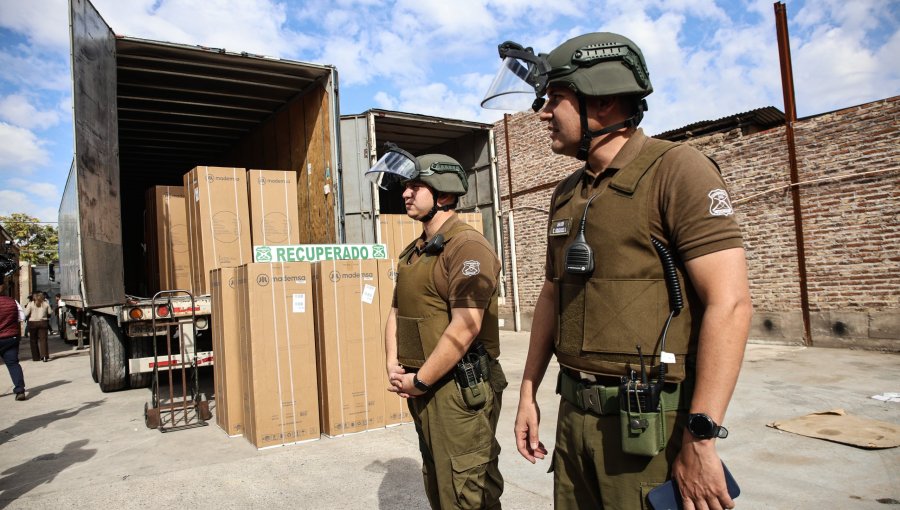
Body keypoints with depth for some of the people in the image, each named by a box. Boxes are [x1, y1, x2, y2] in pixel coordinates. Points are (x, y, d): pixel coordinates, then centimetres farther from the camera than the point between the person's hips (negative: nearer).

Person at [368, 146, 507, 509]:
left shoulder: (468, 246, -16)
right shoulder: (412, 253, 13)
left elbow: (465, 327, -23)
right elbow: (396, 312, 18)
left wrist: (420, 381, -16)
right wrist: (393, 365, 2)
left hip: (461, 389, -9)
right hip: (422, 389, 9)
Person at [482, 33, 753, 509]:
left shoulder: (676, 170, -11)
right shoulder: (566, 194, 10)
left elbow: (730, 303, -17)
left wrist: (701, 440, -19)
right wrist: (528, 393, 14)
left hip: (652, 423, -6)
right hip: (575, 412, 7)